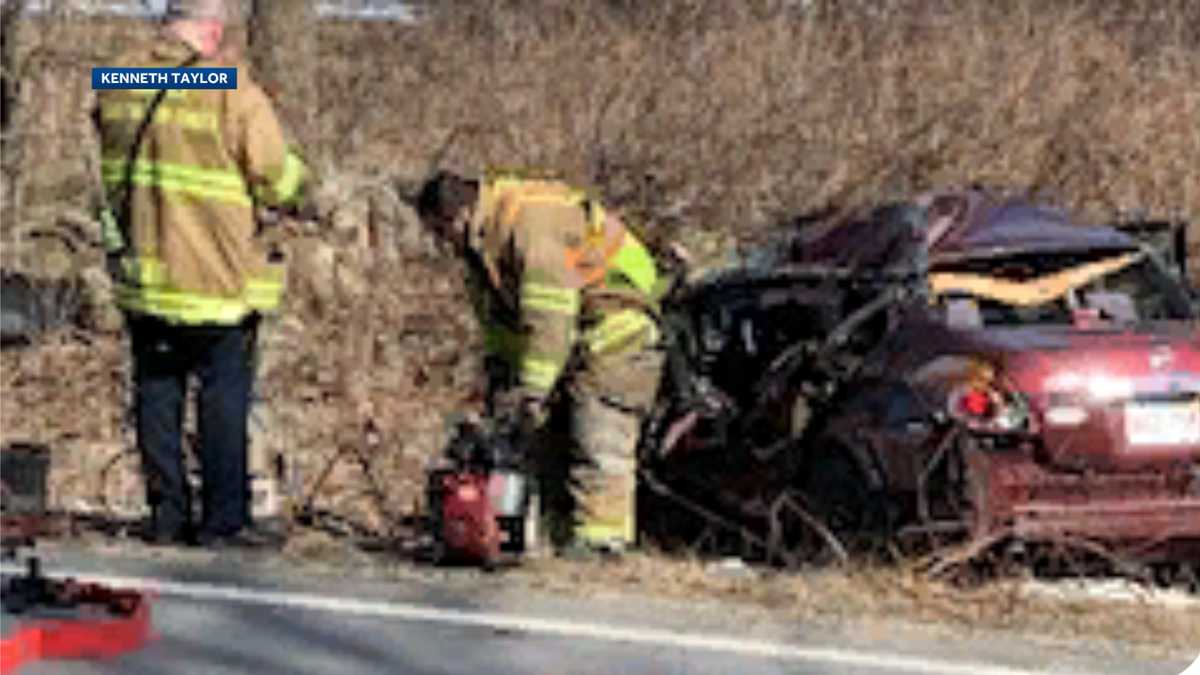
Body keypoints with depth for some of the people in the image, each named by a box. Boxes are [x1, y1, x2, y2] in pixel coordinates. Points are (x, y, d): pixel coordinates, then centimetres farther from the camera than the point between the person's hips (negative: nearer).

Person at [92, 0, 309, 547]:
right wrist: (300, 189, 10)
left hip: (141, 271, 5)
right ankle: (223, 520, 6)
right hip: (216, 276, -5)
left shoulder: (119, 82, 3)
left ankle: (165, 515, 15)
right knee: (224, 394, 5)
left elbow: (114, 167, 12)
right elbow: (278, 178, -10)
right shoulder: (230, 91, -15)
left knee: (157, 392, 13)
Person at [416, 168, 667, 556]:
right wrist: (498, 376, 3)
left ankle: (599, 536, -19)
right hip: (573, 335, 10)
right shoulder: (482, 238, 5)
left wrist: (533, 390, -30)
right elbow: (496, 314, 14)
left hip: (613, 325, -10)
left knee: (598, 438, -16)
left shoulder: (528, 220, -26)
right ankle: (563, 532, 7)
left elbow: (549, 314, -31)